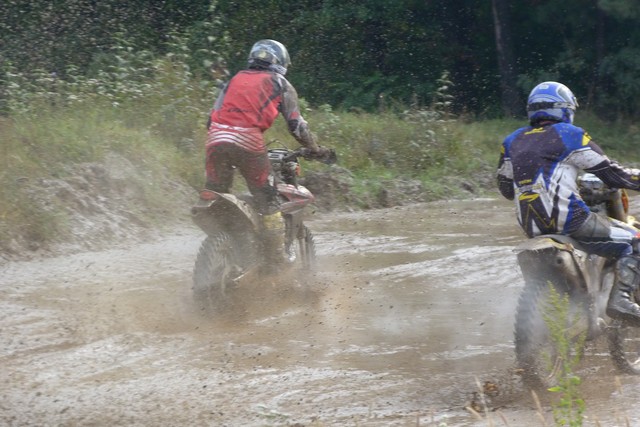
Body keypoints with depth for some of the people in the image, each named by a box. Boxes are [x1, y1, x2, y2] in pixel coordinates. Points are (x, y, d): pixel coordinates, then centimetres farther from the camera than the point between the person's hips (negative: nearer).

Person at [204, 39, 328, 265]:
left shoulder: (235, 79, 27)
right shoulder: (280, 84, 16)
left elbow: (213, 115, 23)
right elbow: (296, 124, 11)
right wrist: (315, 149, 22)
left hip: (216, 136, 4)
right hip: (248, 140, -4)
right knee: (267, 202, 3)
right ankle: (277, 260, 0)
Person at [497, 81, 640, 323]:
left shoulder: (513, 142, 15)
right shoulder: (569, 135, -2)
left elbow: (506, 188, 23)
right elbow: (610, 173, 0)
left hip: (531, 226, 7)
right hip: (567, 219, -7)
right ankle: (620, 298, -22)